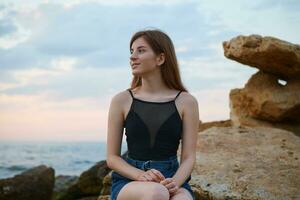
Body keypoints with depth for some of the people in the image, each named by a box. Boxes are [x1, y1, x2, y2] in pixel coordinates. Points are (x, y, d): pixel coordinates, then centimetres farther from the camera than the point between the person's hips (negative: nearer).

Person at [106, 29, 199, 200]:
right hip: (129, 181, 0)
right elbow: (112, 158, 4)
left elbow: (189, 157, 1)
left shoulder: (186, 102, 3)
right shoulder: (121, 100, 4)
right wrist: (141, 175, -16)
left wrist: (175, 183, -21)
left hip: (171, 179, 0)